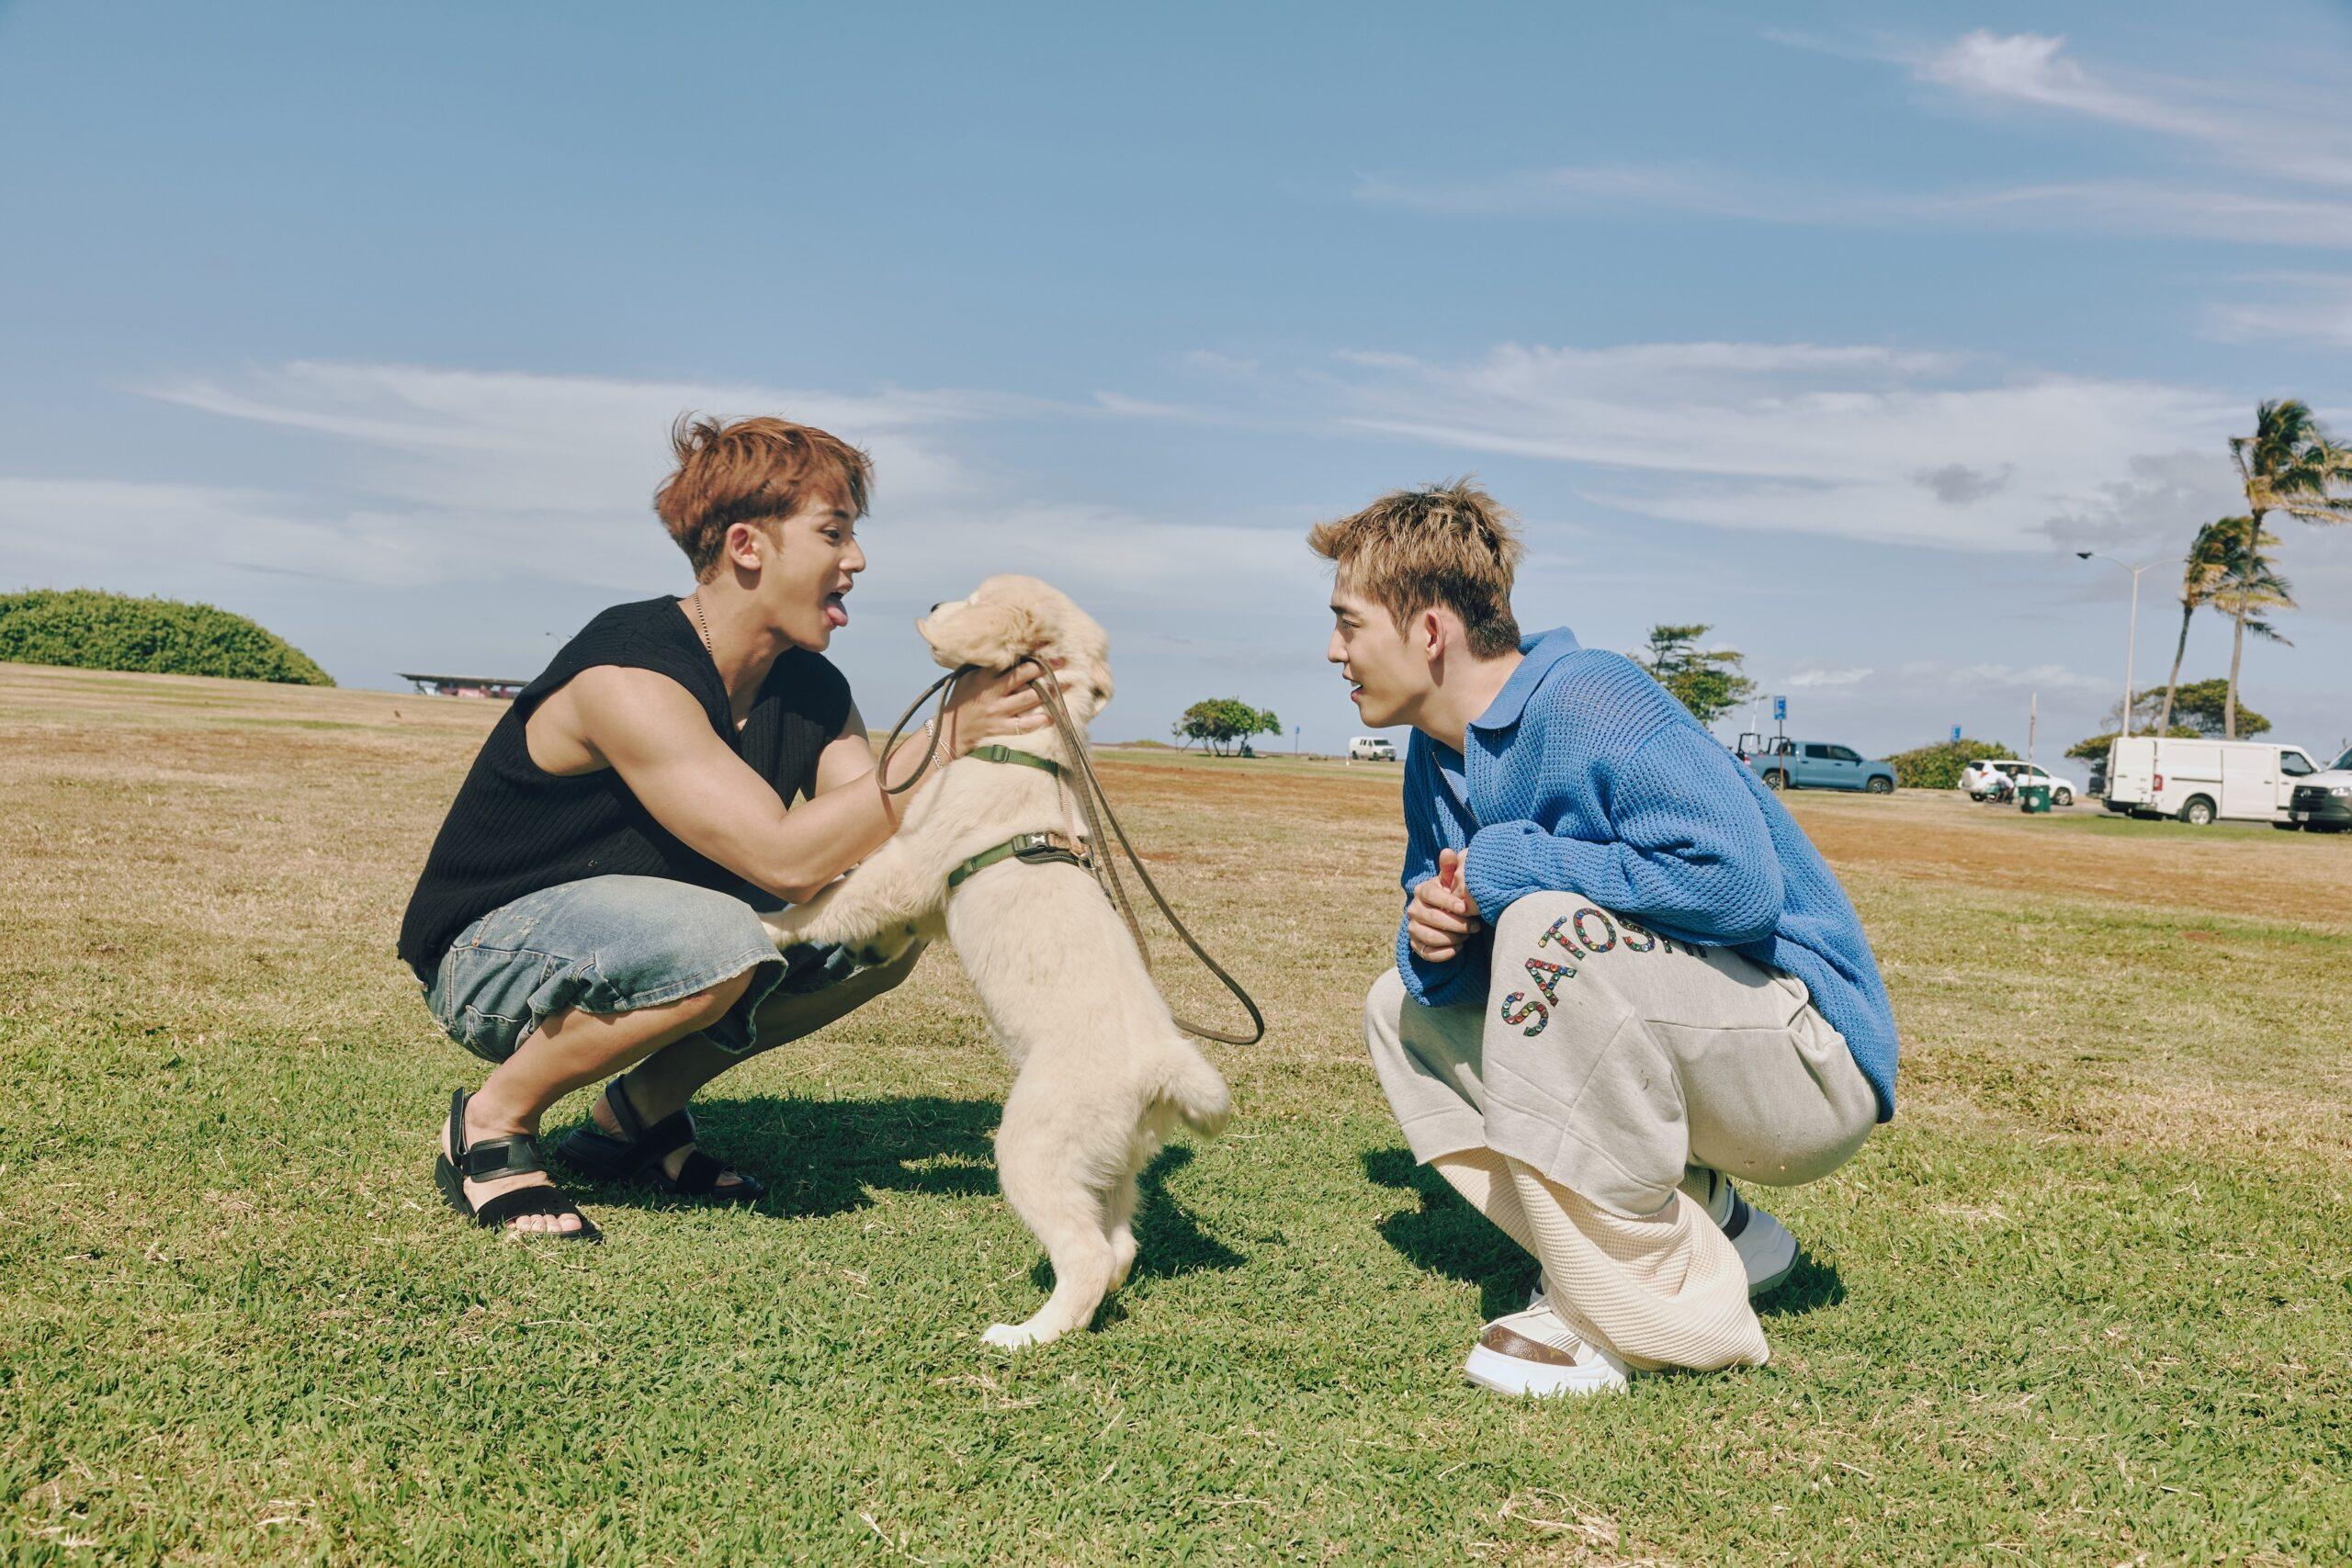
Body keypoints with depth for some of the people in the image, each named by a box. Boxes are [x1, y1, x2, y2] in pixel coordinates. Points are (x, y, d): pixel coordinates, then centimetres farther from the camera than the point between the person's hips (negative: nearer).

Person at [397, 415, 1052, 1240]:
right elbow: (787, 858, -35)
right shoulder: (630, 675, -27)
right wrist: (947, 738, -34)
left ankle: (640, 1111, 7)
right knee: (717, 941, -37)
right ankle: (492, 1123, -11)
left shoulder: (814, 693, -2)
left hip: (629, 943, 8)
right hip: (488, 955, -8)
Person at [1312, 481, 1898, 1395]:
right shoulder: (1436, 758, 7)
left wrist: (1508, 866, -23)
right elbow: (1446, 896, 16)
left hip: (1814, 1067, -9)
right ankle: (1704, 1226, 3)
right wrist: (1431, 935, -11)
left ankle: (1656, 1313, -18)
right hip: (1685, 1073, 9)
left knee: (1553, 930, -32)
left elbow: (1740, 882, -32)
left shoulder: (1589, 705, -21)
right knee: (1404, 1005, 10)